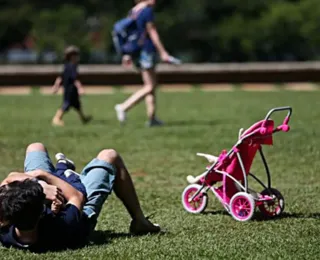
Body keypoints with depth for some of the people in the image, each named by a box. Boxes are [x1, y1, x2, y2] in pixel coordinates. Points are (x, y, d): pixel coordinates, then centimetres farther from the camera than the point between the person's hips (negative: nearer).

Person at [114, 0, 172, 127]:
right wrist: (163, 52, -11)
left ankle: (152, 118, 11)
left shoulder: (133, 11, 13)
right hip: (146, 50, -9)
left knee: (151, 85, 13)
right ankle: (124, 107, -14)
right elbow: (152, 33, -14)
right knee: (150, 87, -5)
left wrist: (128, 54, 20)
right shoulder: (147, 11, -13)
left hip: (136, 52, 9)